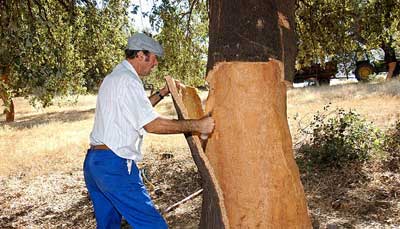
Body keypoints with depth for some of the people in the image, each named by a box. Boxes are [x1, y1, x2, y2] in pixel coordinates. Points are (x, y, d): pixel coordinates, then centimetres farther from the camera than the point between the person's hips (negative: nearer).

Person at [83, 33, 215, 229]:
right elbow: (152, 124, -18)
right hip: (114, 164, -11)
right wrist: (197, 125, -15)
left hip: (93, 161, 11)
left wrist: (161, 94, 26)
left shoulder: (113, 78, 19)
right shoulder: (127, 80, -13)